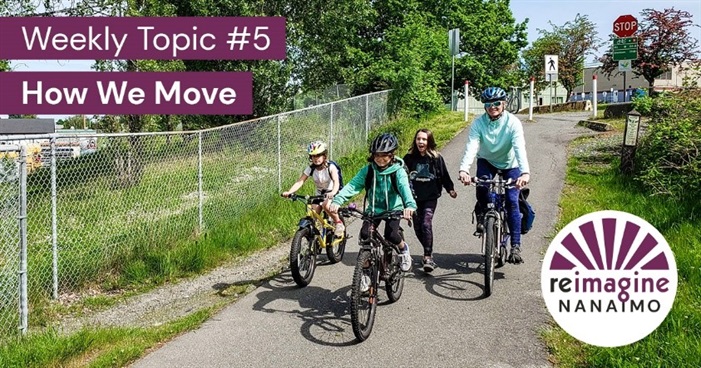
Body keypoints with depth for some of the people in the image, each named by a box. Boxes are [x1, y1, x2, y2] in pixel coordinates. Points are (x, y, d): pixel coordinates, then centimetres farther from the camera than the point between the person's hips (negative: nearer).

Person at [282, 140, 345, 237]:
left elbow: (336, 181, -37)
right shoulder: (310, 168, -13)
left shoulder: (331, 167, -23)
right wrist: (289, 192, -40)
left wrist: (333, 193, -59)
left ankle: (339, 223, -13)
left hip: (332, 193, -4)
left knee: (326, 205, -34)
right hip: (319, 194, 4)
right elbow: (300, 181, -23)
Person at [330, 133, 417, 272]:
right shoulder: (368, 170, -8)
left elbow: (404, 187, -34)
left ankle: (404, 248, 12)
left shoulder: (398, 171, -16)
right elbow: (353, 185, -18)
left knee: (390, 235, -22)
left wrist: (410, 204, -54)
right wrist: (337, 200, -35)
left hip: (393, 208, -3)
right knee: (364, 234, -17)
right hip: (374, 209, 3)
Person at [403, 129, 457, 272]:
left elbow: (444, 175, 6)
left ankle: (428, 257, -11)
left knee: (426, 224, -17)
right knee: (418, 227, 5)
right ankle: (429, 252, 28)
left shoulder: (436, 158, -2)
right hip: (415, 197, 3)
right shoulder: (409, 158, 0)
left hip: (430, 197, -2)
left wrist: (450, 189, -2)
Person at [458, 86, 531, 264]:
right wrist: (464, 169, -50)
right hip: (487, 161, 1)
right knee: (481, 184, -30)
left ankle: (515, 246, -9)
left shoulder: (513, 122, -25)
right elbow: (471, 147, -33)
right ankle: (481, 213, 1)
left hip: (510, 164, -1)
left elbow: (520, 148, -37)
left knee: (512, 202, -13)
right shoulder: (479, 123, -20)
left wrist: (525, 172, -54)